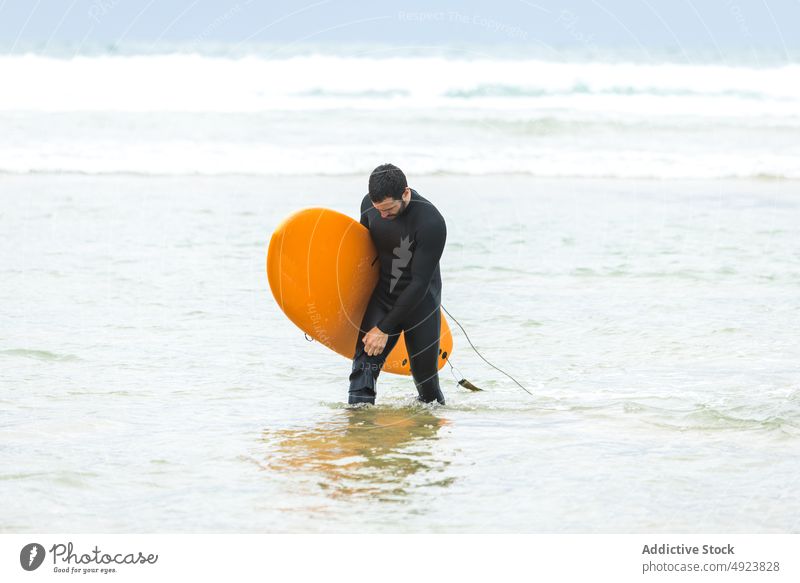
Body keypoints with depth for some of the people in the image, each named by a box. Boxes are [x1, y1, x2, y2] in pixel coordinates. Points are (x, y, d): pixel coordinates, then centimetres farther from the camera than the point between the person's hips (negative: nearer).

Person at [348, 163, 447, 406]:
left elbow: (420, 284, -23)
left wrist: (385, 328, -23)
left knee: (424, 373, 7)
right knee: (364, 365, -16)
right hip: (381, 297, 4)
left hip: (420, 302, -4)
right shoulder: (369, 204, -8)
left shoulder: (431, 222, -26)